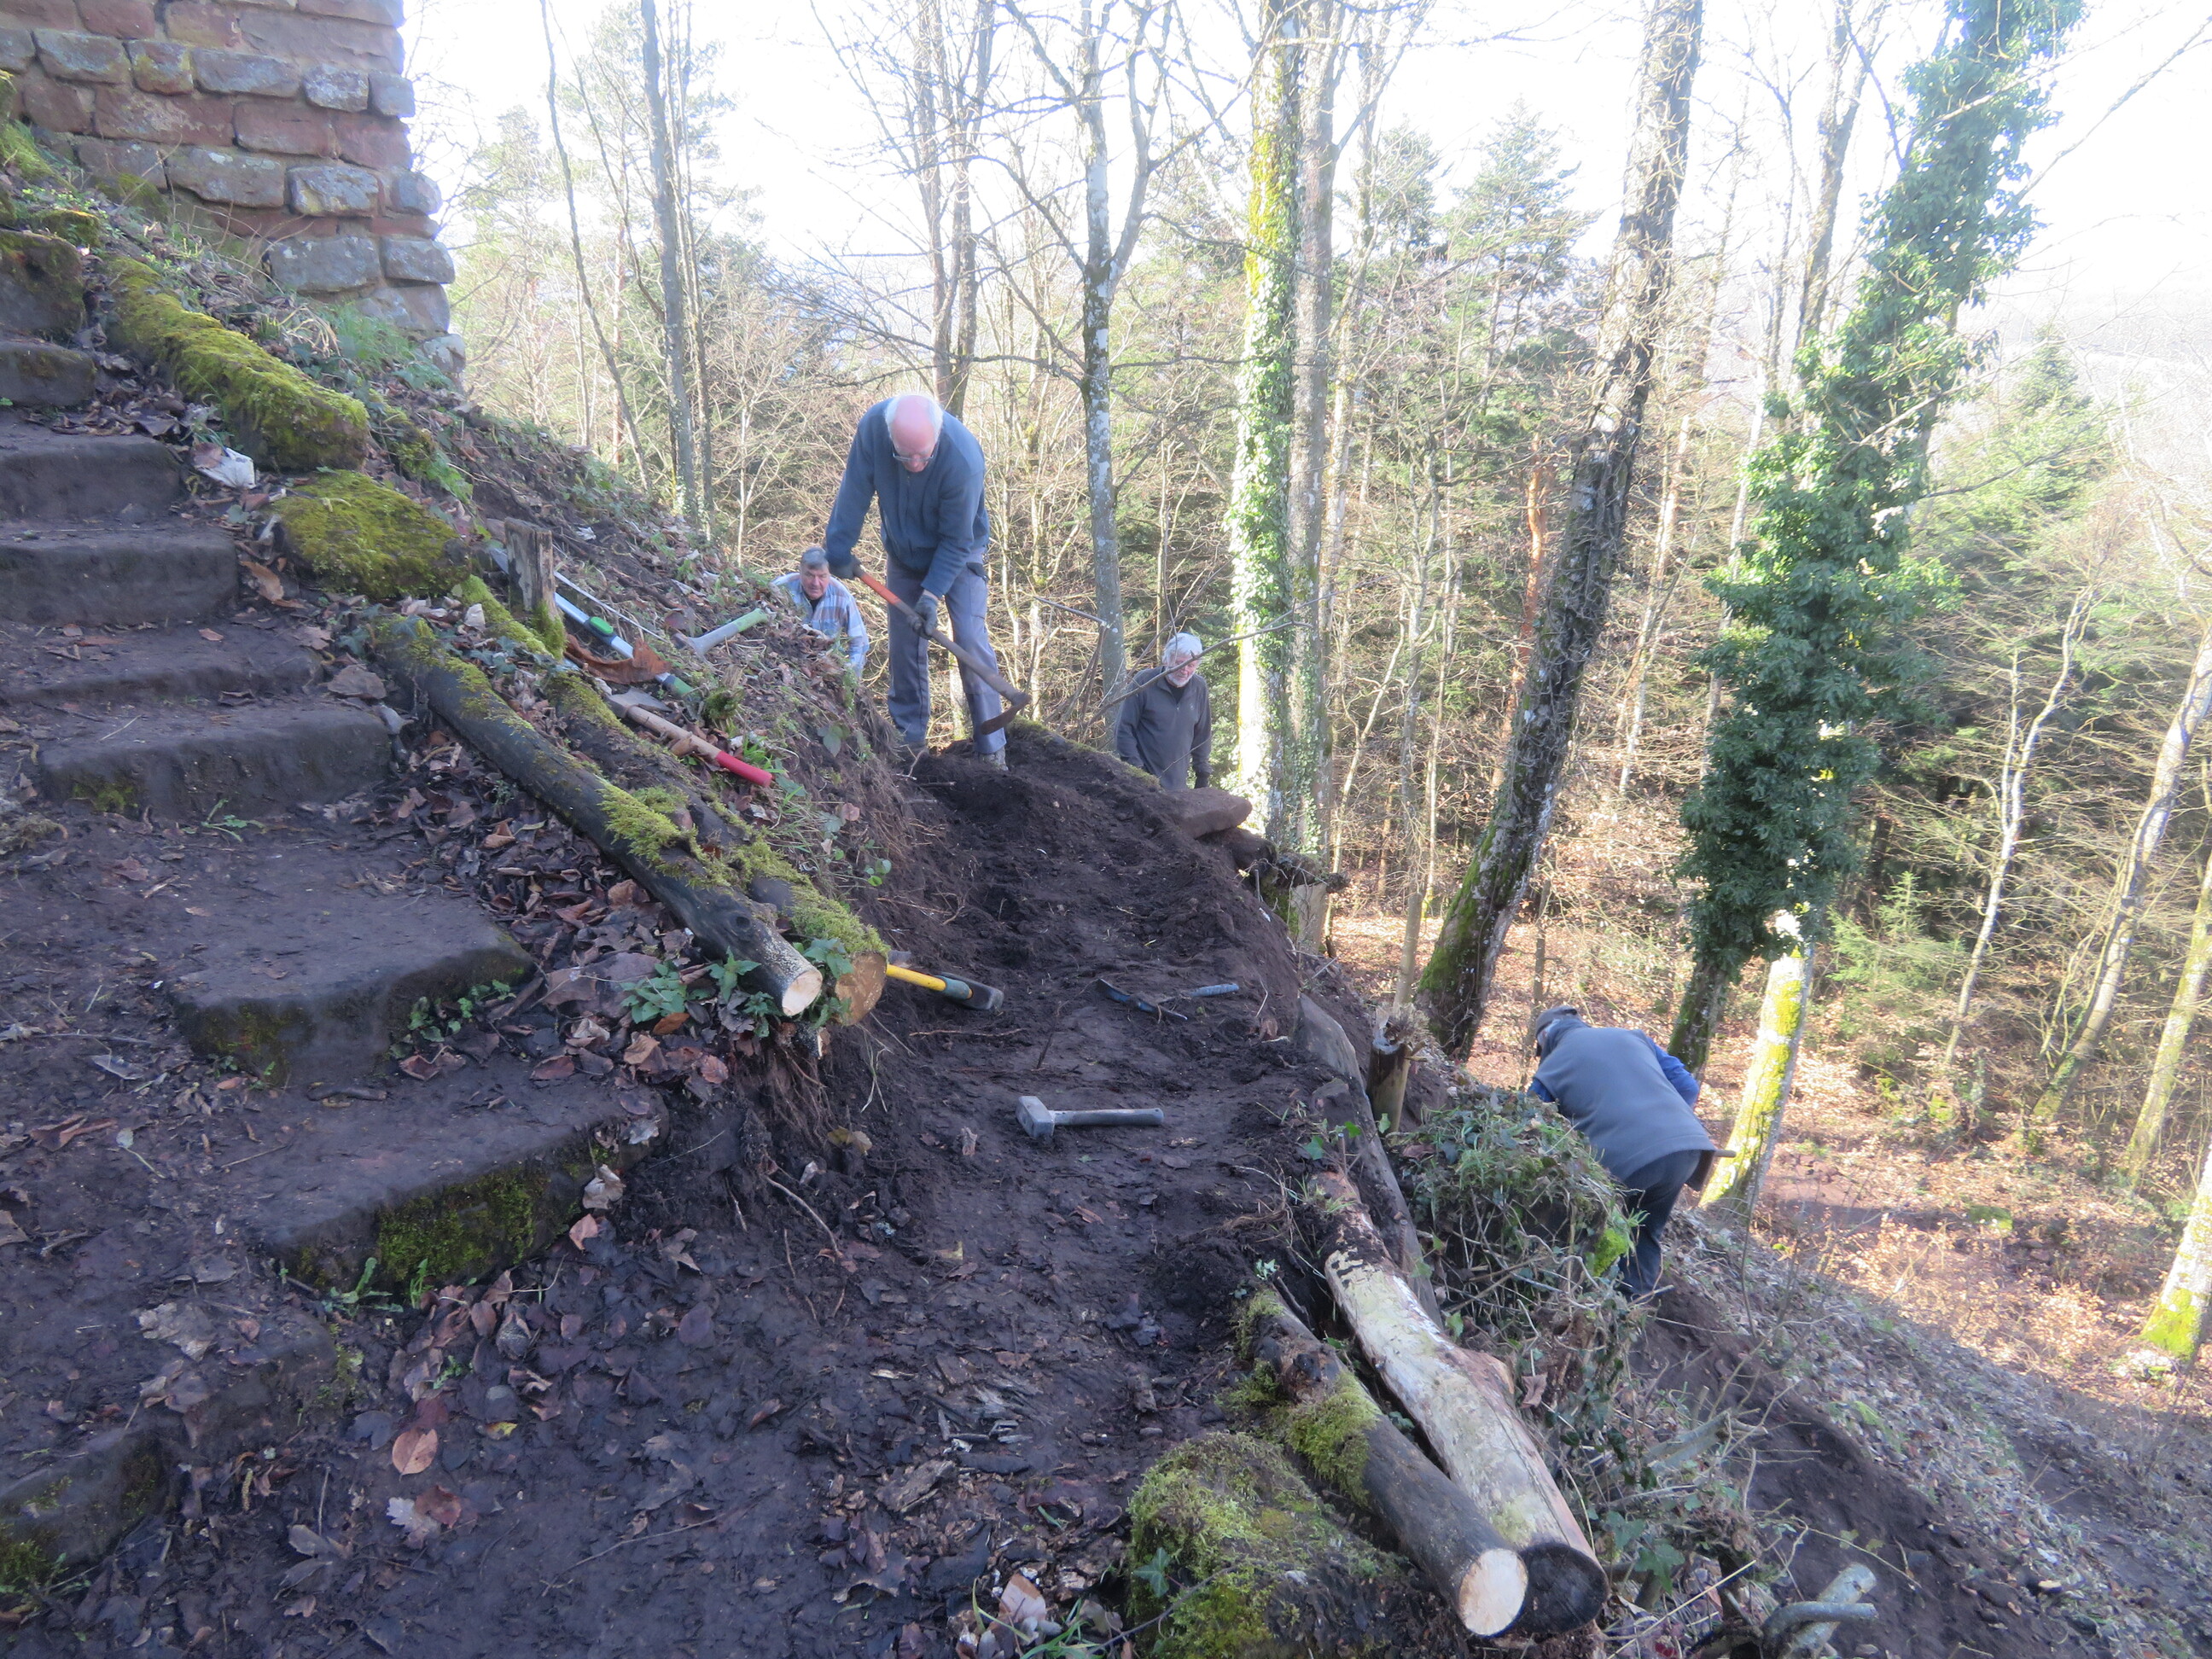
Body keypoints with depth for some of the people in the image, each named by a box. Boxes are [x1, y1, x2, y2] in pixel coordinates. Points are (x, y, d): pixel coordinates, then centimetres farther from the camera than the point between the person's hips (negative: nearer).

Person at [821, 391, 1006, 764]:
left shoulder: (964, 459, -35)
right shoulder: (872, 427, -26)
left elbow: (957, 539, -26)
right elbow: (854, 493, -12)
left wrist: (933, 592, -29)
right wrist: (840, 549, -9)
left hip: (958, 554, -4)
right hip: (903, 553, 4)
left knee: (972, 642, -13)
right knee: (904, 645, 3)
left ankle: (991, 749, -9)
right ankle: (909, 737, 14)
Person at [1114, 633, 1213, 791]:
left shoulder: (1199, 688, 6)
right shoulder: (1145, 684, -9)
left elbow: (1203, 734, 16)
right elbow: (1124, 729, -6)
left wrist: (1203, 774, 15)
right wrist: (1135, 768, -11)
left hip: (1179, 784, 5)